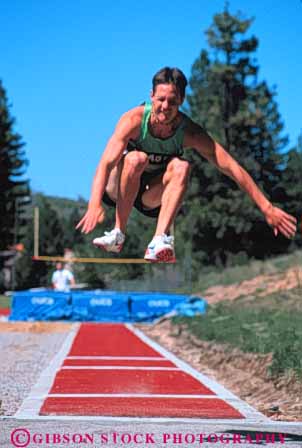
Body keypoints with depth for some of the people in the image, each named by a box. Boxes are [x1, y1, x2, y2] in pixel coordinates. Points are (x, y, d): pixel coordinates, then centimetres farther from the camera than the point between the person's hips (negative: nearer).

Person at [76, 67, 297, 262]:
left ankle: (159, 241, -42)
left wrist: (268, 208, -26)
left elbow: (233, 168, -21)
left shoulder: (189, 132, -19)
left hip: (153, 198, 2)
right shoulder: (134, 120, -25)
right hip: (117, 189, -2)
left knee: (181, 167, -28)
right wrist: (95, 205, -52)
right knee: (136, 159, -33)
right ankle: (118, 233, -25)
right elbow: (106, 162, -35)